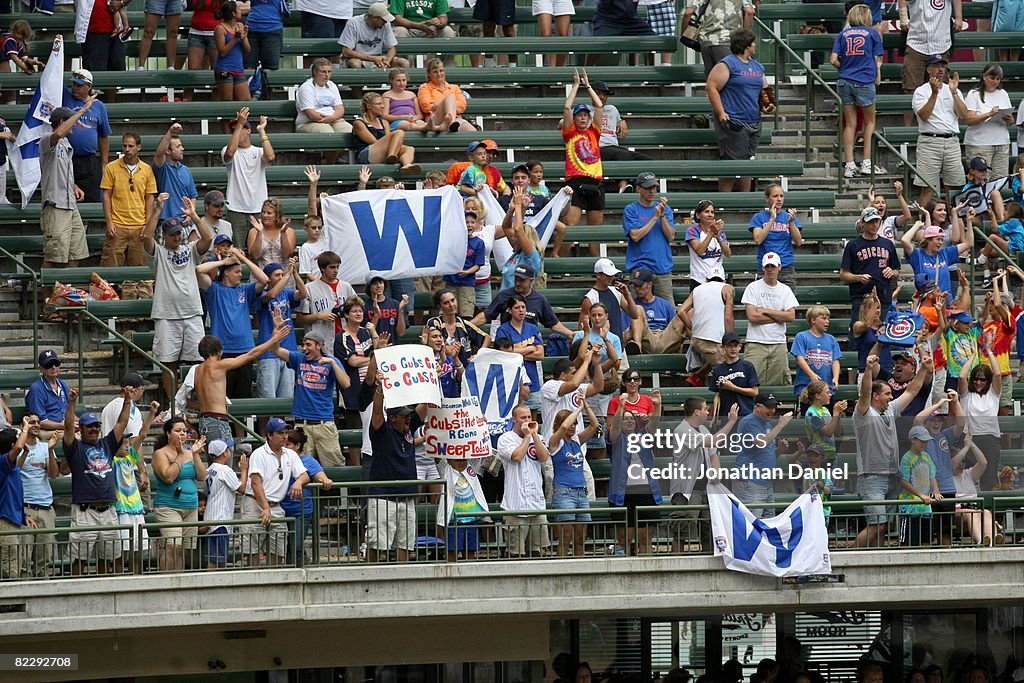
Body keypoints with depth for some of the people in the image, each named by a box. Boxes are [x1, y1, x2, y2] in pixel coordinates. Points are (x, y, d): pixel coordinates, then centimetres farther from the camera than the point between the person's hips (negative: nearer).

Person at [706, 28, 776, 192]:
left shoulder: (757, 66, 18)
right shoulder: (727, 65, -7)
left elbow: (764, 90, 27)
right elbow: (711, 88, -12)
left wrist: (766, 106, 6)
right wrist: (721, 113, -18)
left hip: (754, 123, 8)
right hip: (734, 123, -8)